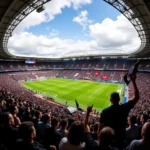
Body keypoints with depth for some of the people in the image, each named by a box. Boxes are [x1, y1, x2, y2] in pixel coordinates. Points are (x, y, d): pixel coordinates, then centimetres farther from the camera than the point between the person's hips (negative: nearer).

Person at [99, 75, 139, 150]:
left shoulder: (105, 111, -17)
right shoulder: (125, 108, -15)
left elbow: (101, 127, -13)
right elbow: (136, 97, -4)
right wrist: (133, 81, -5)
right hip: (120, 140, 2)